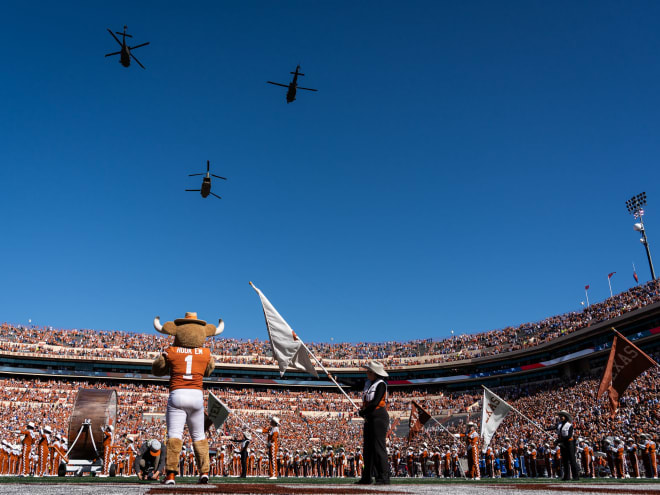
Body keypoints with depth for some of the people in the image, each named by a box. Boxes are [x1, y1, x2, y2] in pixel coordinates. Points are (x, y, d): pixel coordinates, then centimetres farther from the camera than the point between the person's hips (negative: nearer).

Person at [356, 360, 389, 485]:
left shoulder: (381, 384, -11)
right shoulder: (368, 383, 14)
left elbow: (375, 402, -19)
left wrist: (362, 412, -8)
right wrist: (363, 412, 0)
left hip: (379, 417, -9)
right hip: (369, 419, 9)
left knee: (379, 447, -9)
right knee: (368, 448, 11)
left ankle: (384, 477, -4)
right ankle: (367, 477, 19)